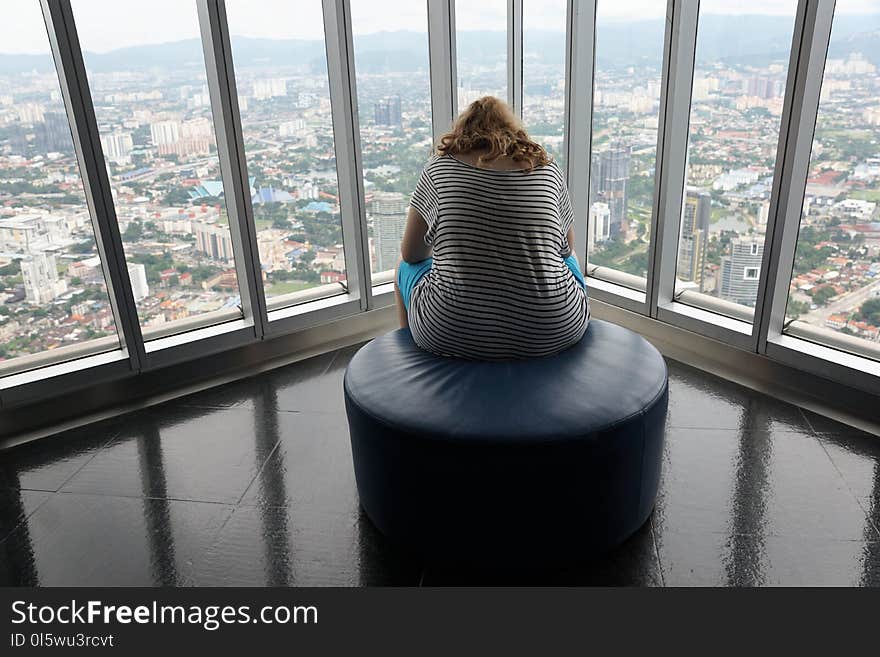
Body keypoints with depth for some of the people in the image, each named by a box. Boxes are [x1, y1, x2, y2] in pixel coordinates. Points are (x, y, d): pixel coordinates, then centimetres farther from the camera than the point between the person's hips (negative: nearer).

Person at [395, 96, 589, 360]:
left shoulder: (439, 166, 2)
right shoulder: (548, 169, 5)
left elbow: (411, 254, 11)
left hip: (452, 334, -1)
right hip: (552, 336, 2)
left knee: (407, 268, 30)